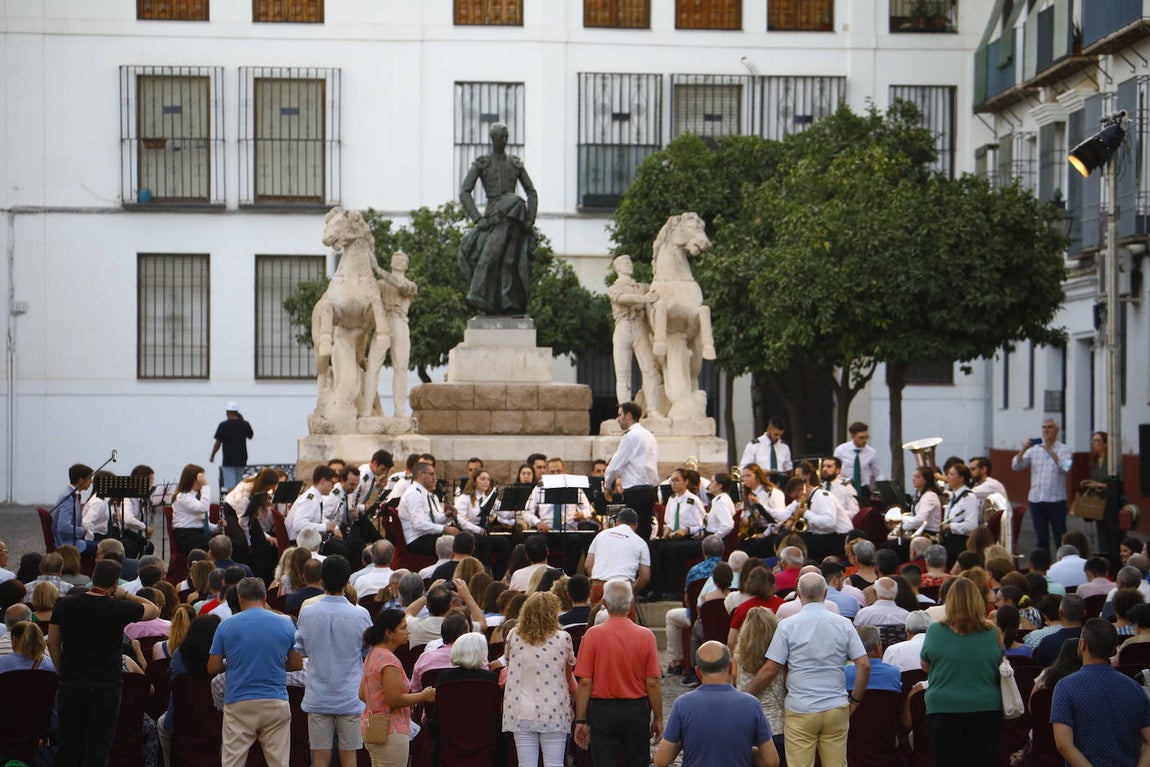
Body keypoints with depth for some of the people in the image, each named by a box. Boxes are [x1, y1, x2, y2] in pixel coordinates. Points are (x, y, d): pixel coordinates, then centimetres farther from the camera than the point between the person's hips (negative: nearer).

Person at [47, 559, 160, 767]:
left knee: (69, 744, 13)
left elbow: (52, 643, 5)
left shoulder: (65, 605, -1)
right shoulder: (120, 609, -8)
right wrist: (124, 595, 10)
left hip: (70, 683, 3)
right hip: (106, 685, -3)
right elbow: (154, 611, 8)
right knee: (98, 746, 1)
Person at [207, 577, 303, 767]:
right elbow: (297, 664, 8)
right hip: (276, 702, 1)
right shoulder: (285, 624, 2)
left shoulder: (226, 625, 0)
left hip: (238, 703, -1)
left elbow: (212, 668, 2)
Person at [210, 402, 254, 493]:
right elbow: (250, 436, 20)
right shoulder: (245, 424, 0)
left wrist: (212, 456, 4)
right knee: (238, 484, 15)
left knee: (230, 486, -5)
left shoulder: (223, 425, -10)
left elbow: (218, 443, -10)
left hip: (228, 459, -4)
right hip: (241, 459, 4)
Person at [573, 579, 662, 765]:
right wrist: (658, 718, 6)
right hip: (637, 710, 1)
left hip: (602, 710, -1)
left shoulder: (593, 635, -9)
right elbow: (653, 683, -5)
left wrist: (580, 720, -3)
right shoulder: (646, 636, -6)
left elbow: (585, 682, -10)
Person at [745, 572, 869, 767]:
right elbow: (864, 665, -1)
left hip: (800, 710, -2)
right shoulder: (844, 624, 3)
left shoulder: (788, 626, -4)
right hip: (837, 708, 3)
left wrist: (746, 696, 8)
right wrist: (854, 700, 11)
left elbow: (770, 670, -5)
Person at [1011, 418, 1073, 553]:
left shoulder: (1063, 450, 2)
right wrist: (1023, 450, -10)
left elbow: (1065, 466, -17)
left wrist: (1050, 451, -22)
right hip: (1036, 499, 4)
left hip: (1056, 500, -4)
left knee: (1060, 537, -3)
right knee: (1041, 538, 9)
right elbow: (1016, 466, 5)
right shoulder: (1034, 449, 12)